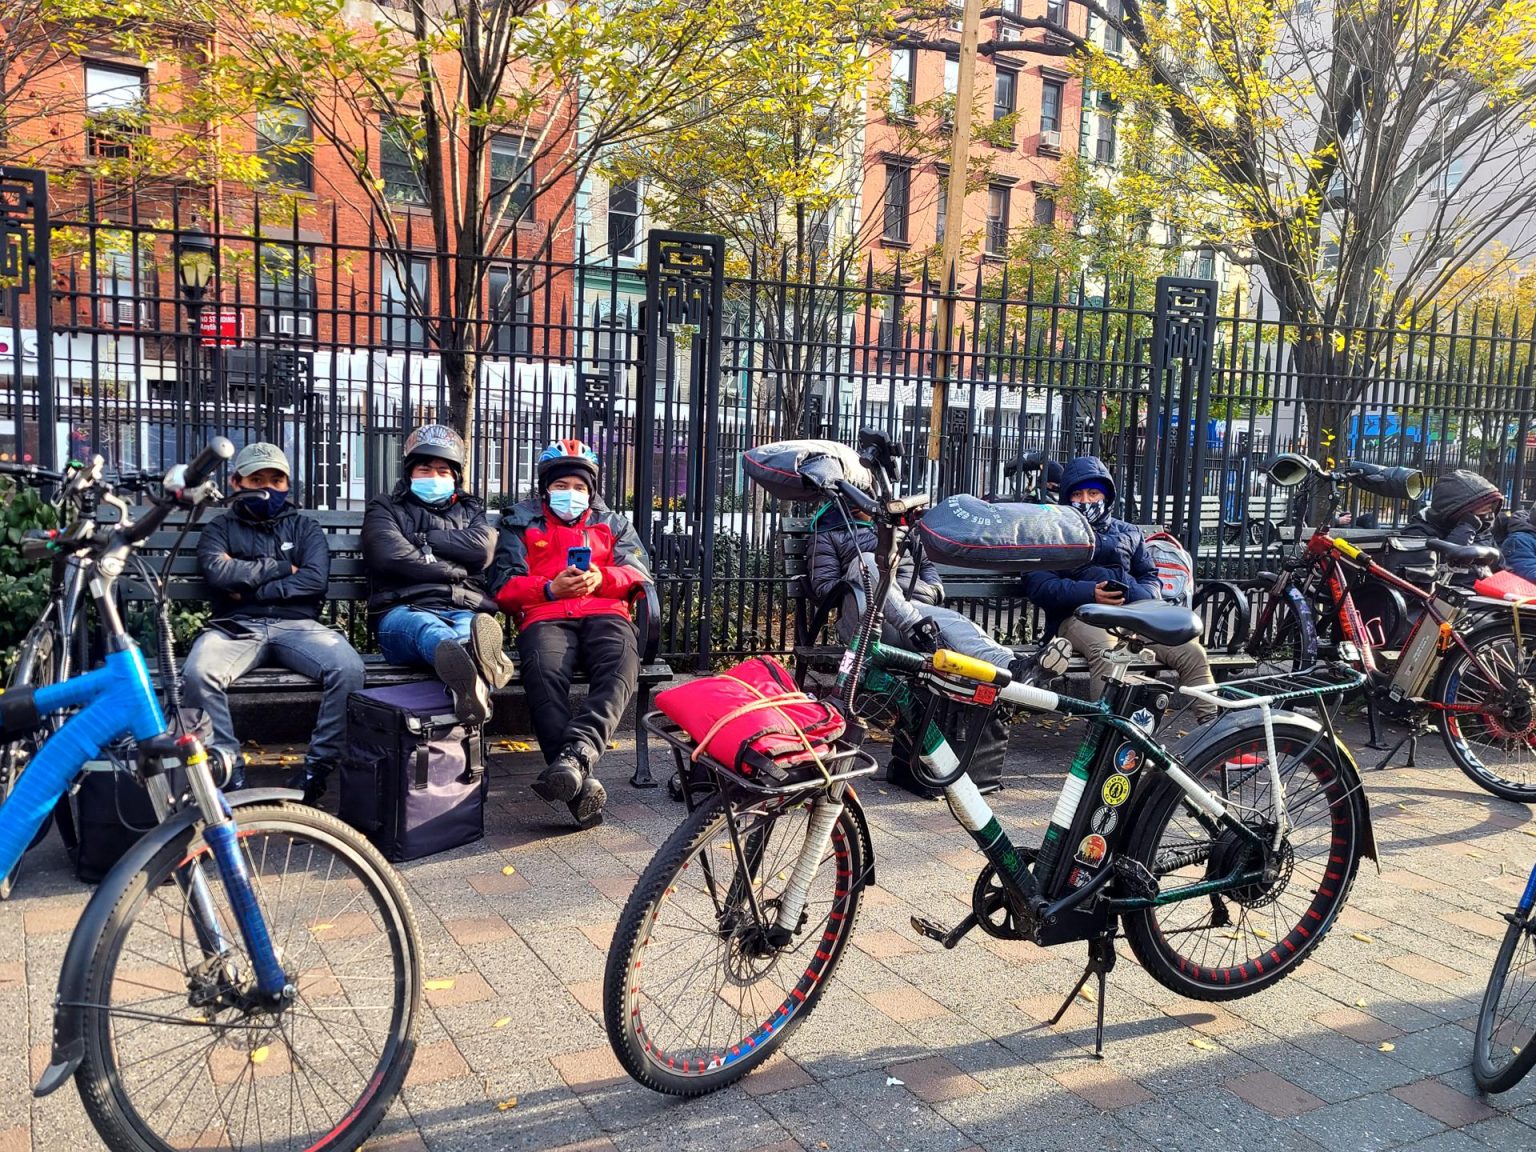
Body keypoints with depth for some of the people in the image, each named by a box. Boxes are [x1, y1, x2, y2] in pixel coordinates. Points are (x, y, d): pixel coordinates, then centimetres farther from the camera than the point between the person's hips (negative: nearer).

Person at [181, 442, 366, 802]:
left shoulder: (304, 527, 21)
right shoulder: (221, 528, 21)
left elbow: (315, 579, 1)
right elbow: (217, 571, -3)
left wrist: (250, 587, -3)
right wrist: (281, 568, 1)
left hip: (296, 624, 0)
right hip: (236, 626, 0)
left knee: (348, 668, -31)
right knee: (197, 673, -34)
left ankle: (318, 766, -17)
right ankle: (230, 770, -19)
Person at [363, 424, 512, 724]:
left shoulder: (470, 510, 31)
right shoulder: (385, 508, 23)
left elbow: (482, 548, 5)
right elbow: (391, 555, 0)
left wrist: (424, 539, 6)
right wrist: (452, 571, 4)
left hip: (466, 611, 3)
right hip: (405, 611, -3)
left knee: (477, 627, -38)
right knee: (428, 628, -42)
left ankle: (470, 682, -76)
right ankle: (479, 666, -79)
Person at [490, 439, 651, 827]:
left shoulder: (613, 523, 32)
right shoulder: (519, 523, 27)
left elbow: (637, 572, 16)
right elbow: (505, 587, 13)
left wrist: (601, 578, -6)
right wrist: (550, 588, -5)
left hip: (605, 613, 2)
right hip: (545, 617, -1)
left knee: (620, 669, -37)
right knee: (545, 676, -38)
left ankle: (576, 751, -56)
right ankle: (580, 784, -49)